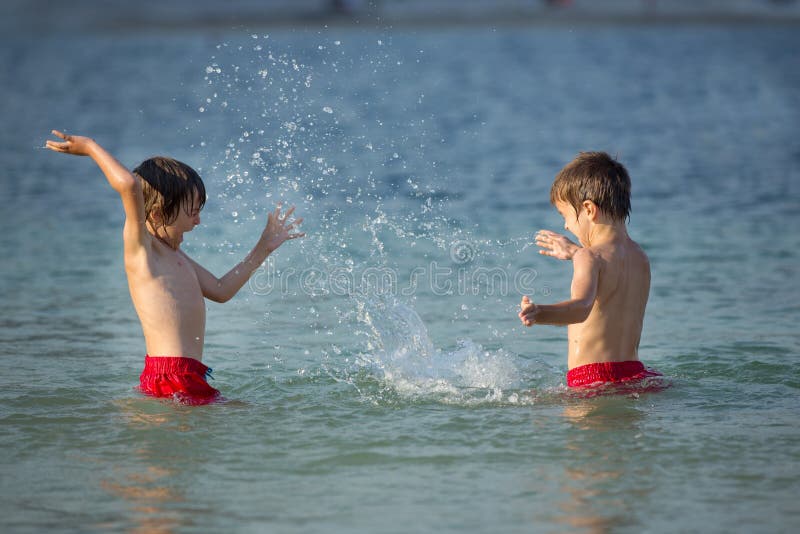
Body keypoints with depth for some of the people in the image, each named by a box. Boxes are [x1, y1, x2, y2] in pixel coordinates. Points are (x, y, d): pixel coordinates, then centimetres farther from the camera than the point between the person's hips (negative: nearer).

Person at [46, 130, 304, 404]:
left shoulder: (173, 254, 21)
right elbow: (128, 184, -25)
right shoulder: (139, 246, -9)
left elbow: (220, 290, 29)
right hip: (170, 379, -10)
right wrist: (91, 148, -12)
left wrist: (264, 248, 31)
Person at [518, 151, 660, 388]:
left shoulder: (590, 258, -11)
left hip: (591, 380, -8)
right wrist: (575, 251, 54)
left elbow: (581, 306, -31)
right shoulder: (641, 259, 14)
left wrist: (539, 313, -50)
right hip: (635, 373, 8)